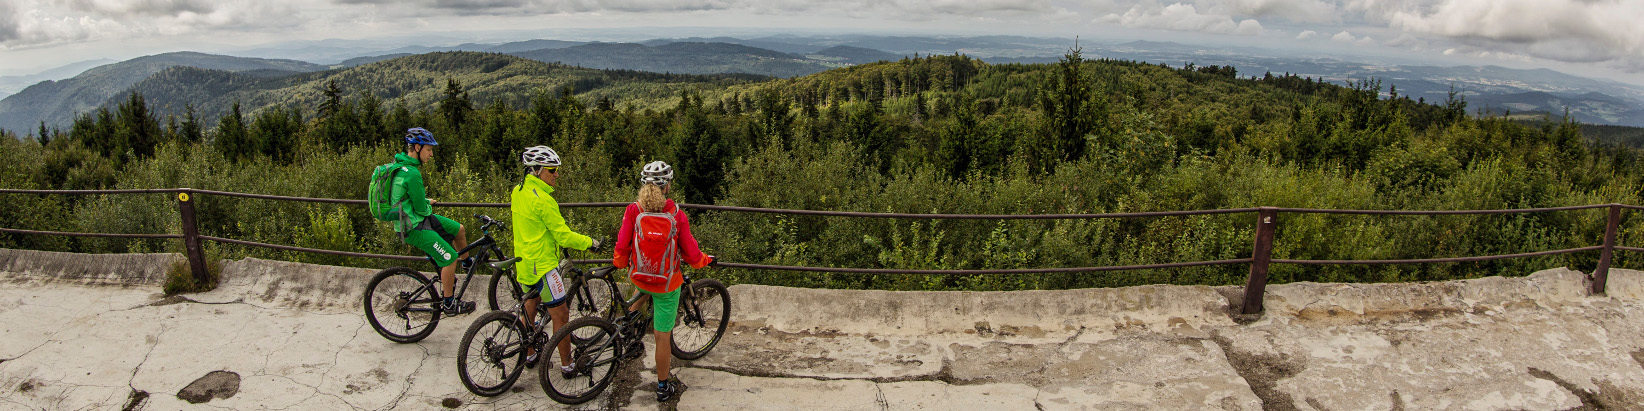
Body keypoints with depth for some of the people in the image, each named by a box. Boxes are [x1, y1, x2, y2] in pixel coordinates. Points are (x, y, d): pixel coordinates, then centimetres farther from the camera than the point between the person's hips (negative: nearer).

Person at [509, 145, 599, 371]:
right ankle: (567, 364, 9)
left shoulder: (518, 191, 5)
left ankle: (529, 354, 39)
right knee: (560, 314, 1)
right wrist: (589, 242, -9)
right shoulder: (542, 200, -23)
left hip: (523, 260, 10)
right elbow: (564, 236, -20)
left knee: (530, 308, 23)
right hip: (543, 265, -10)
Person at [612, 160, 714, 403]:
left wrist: (618, 264, 14)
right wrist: (706, 260, 11)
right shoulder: (676, 214, -15)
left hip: (639, 279, 2)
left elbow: (622, 247, -8)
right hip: (668, 285, -2)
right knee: (663, 336, 10)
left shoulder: (633, 211, -12)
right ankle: (663, 387, 22)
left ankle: (631, 312, 36)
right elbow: (691, 254, -10)